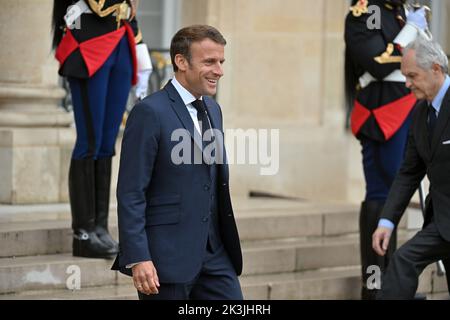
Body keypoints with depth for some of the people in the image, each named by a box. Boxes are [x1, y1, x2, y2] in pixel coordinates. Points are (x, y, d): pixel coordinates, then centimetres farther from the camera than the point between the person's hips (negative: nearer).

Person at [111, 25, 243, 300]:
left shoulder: (212, 110, 14)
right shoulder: (150, 112, -11)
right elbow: (130, 193, -14)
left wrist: (227, 245, 18)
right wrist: (138, 258, -20)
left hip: (214, 254, 7)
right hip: (167, 256, -7)